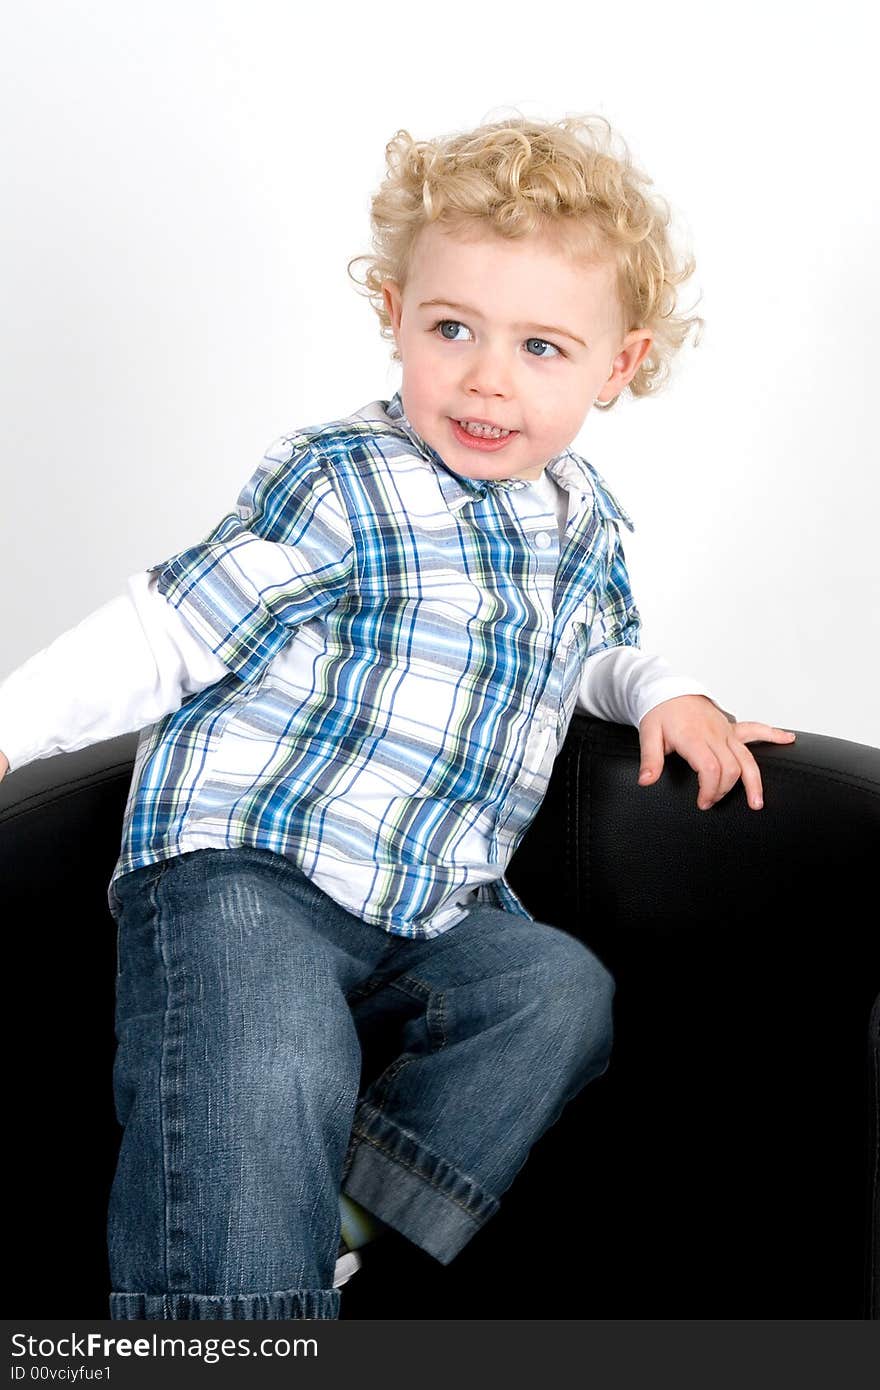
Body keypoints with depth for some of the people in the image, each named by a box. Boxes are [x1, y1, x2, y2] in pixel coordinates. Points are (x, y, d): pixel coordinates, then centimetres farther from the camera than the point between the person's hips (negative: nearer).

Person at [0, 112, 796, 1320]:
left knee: (562, 990, -15)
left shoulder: (583, 518, 11)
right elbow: (173, 628, -8)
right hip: (243, 868, -6)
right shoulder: (337, 485, -9)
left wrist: (663, 694, 9)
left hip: (432, 903, 6)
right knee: (268, 1081, -27)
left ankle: (342, 1226, -14)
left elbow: (590, 651, 30)